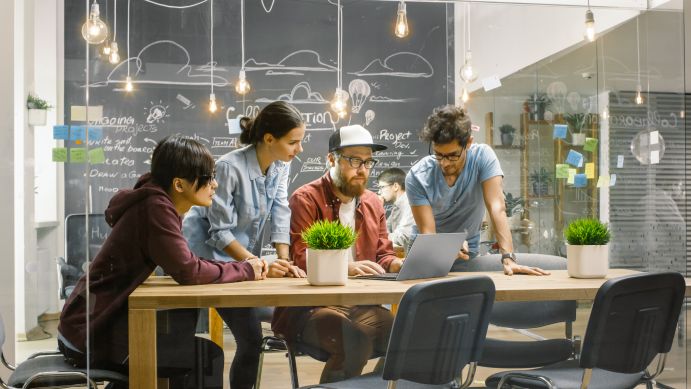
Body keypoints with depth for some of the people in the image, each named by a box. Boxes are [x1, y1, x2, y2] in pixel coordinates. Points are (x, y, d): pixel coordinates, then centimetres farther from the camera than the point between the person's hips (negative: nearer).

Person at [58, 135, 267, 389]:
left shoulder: (162, 205, 6)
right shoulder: (155, 208, -21)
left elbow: (186, 262, 10)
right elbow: (188, 272, -26)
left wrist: (242, 268, -3)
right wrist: (245, 271, -12)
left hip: (100, 321, 9)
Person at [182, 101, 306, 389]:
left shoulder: (281, 165, -5)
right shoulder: (229, 167, -25)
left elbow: (280, 214, -7)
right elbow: (220, 232, -23)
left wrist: (285, 261, -18)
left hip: (243, 257, 7)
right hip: (209, 255, -6)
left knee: (250, 337, 5)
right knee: (250, 337, -8)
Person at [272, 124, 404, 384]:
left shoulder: (373, 203, 16)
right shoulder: (306, 199, -5)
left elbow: (384, 255, 19)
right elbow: (301, 259, -14)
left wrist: (403, 265, -5)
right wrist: (346, 267, -29)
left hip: (361, 304, 6)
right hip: (310, 305, -5)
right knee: (357, 340, -33)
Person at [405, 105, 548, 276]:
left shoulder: (483, 156, -17)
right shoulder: (417, 177, -21)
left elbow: (497, 208, -25)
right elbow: (427, 232, -23)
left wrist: (508, 258, -37)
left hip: (467, 255, -2)